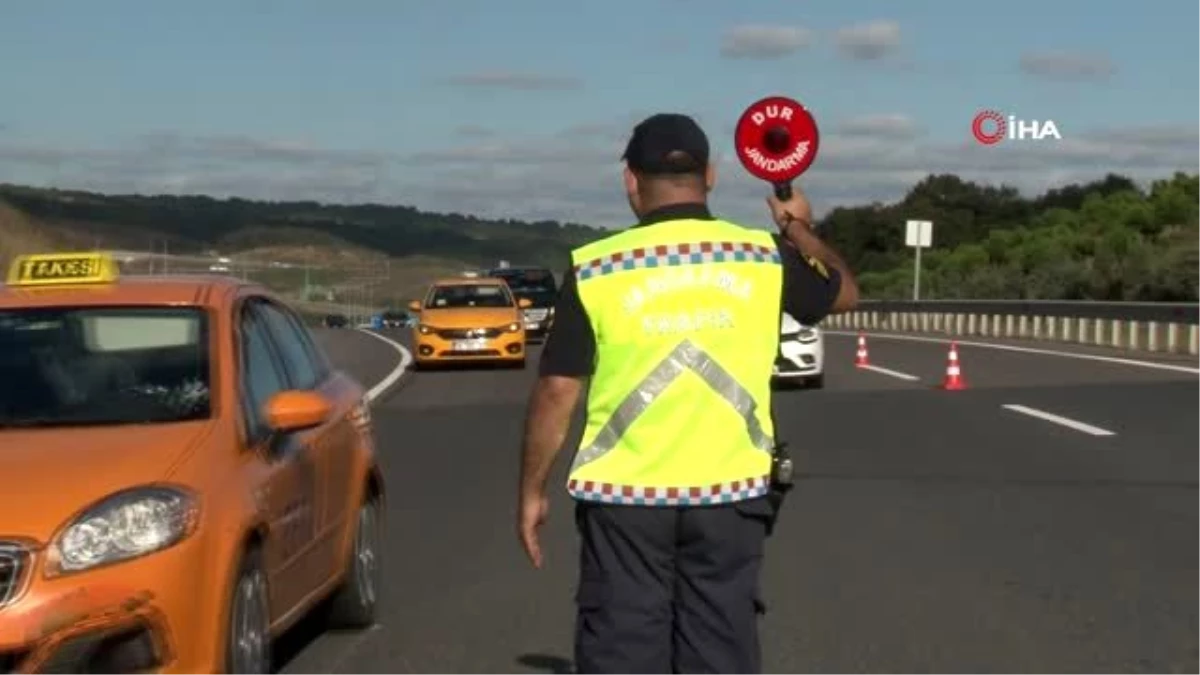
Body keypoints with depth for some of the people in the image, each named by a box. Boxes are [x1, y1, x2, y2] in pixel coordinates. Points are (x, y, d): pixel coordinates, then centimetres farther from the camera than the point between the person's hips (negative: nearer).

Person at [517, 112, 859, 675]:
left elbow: (557, 390, -5)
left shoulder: (595, 269, -6)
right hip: (729, 491, 2)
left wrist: (532, 491, 6)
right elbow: (844, 293, 20)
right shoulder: (762, 256, 0)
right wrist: (802, 231, 38)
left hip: (624, 496, -1)